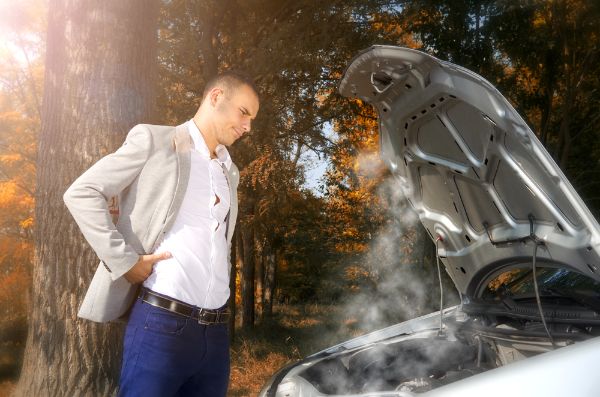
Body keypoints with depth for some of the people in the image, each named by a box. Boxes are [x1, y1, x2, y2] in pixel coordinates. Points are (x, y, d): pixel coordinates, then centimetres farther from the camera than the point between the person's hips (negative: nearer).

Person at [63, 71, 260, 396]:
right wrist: (125, 262, -13)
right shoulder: (154, 140, -1)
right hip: (162, 322, -6)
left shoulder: (230, 172, 18)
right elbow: (81, 194, -6)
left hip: (216, 329, 6)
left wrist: (221, 284, 11)